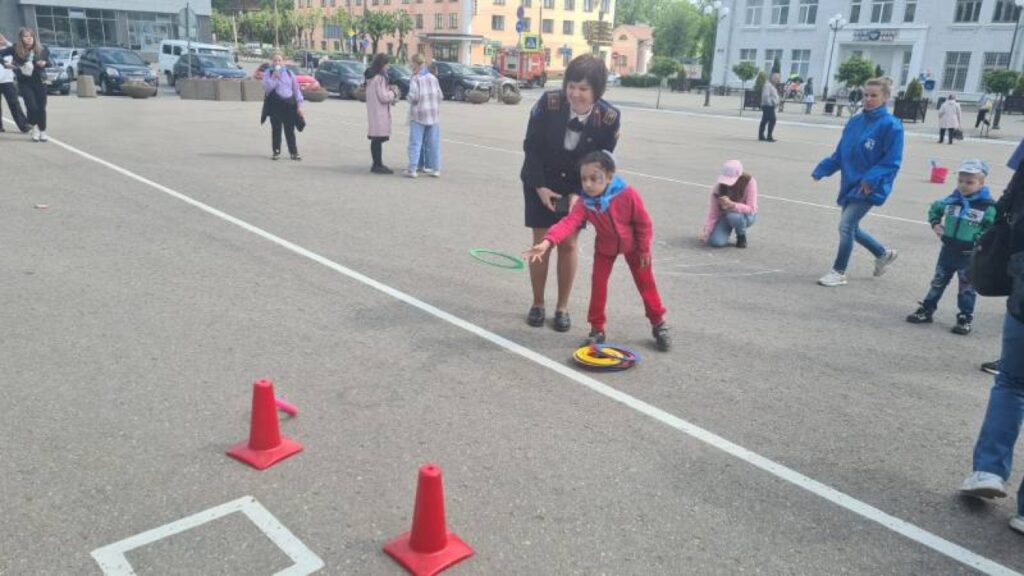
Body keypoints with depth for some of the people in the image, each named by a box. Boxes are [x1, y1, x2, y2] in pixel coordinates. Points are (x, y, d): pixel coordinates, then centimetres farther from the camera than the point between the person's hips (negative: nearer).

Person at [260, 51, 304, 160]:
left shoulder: (289, 73, 8)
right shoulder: (268, 73, 3)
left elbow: (296, 89, 8)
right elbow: (266, 88, -11)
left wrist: (299, 104, 2)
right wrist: (274, 77, -19)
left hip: (289, 103, 1)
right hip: (275, 104, -1)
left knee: (290, 130, 3)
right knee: (276, 129, 3)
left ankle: (294, 152, 8)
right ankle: (276, 152, 11)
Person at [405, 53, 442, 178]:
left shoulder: (415, 79, -8)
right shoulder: (433, 78, 7)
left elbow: (413, 97, -16)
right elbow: (440, 96, 5)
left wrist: (407, 97, 4)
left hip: (418, 114, -4)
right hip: (432, 114, 5)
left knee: (415, 142, -2)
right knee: (433, 142, 8)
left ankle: (412, 169, -5)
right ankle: (435, 168, 10)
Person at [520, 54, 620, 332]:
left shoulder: (609, 117, -22)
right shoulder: (548, 102, -24)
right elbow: (531, 146, -14)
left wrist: (578, 193, -20)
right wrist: (539, 187, -17)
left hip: (577, 186, 1)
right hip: (540, 182, 0)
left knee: (568, 244, 3)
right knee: (541, 243, 1)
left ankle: (562, 307, 17)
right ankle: (537, 304, 18)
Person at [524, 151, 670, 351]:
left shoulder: (628, 194, -32)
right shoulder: (585, 203, -27)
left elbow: (643, 223, -20)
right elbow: (568, 223, -41)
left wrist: (644, 250, -13)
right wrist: (547, 242, -57)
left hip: (632, 245, -1)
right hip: (605, 247, 2)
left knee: (646, 283, 8)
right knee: (598, 284, -3)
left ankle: (659, 324, 25)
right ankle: (597, 329, 11)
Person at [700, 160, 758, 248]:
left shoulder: (749, 182, -23)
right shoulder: (718, 188, -18)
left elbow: (751, 209, -27)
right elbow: (713, 214, -15)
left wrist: (731, 205, -43)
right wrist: (706, 232, -28)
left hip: (746, 215, -1)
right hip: (725, 215, 1)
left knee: (733, 216, -39)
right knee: (715, 242, -25)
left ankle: (742, 236, -5)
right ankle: (727, 230, 12)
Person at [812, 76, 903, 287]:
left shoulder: (891, 125, -12)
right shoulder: (854, 122, 6)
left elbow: (892, 161, -14)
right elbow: (840, 154, 11)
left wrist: (871, 178, -26)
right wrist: (821, 170, -1)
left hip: (869, 188, -7)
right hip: (850, 184, 7)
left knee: (846, 225, -12)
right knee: (851, 228, 16)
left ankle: (839, 272, 3)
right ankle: (884, 254, 40)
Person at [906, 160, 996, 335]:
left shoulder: (987, 206, -12)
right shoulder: (951, 200, 1)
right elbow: (934, 209, 20)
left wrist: (980, 239, -23)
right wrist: (935, 224, 6)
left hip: (969, 255, -4)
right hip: (948, 250, 4)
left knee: (967, 288, 6)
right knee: (938, 282, 14)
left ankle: (965, 319, 16)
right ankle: (926, 310, 23)